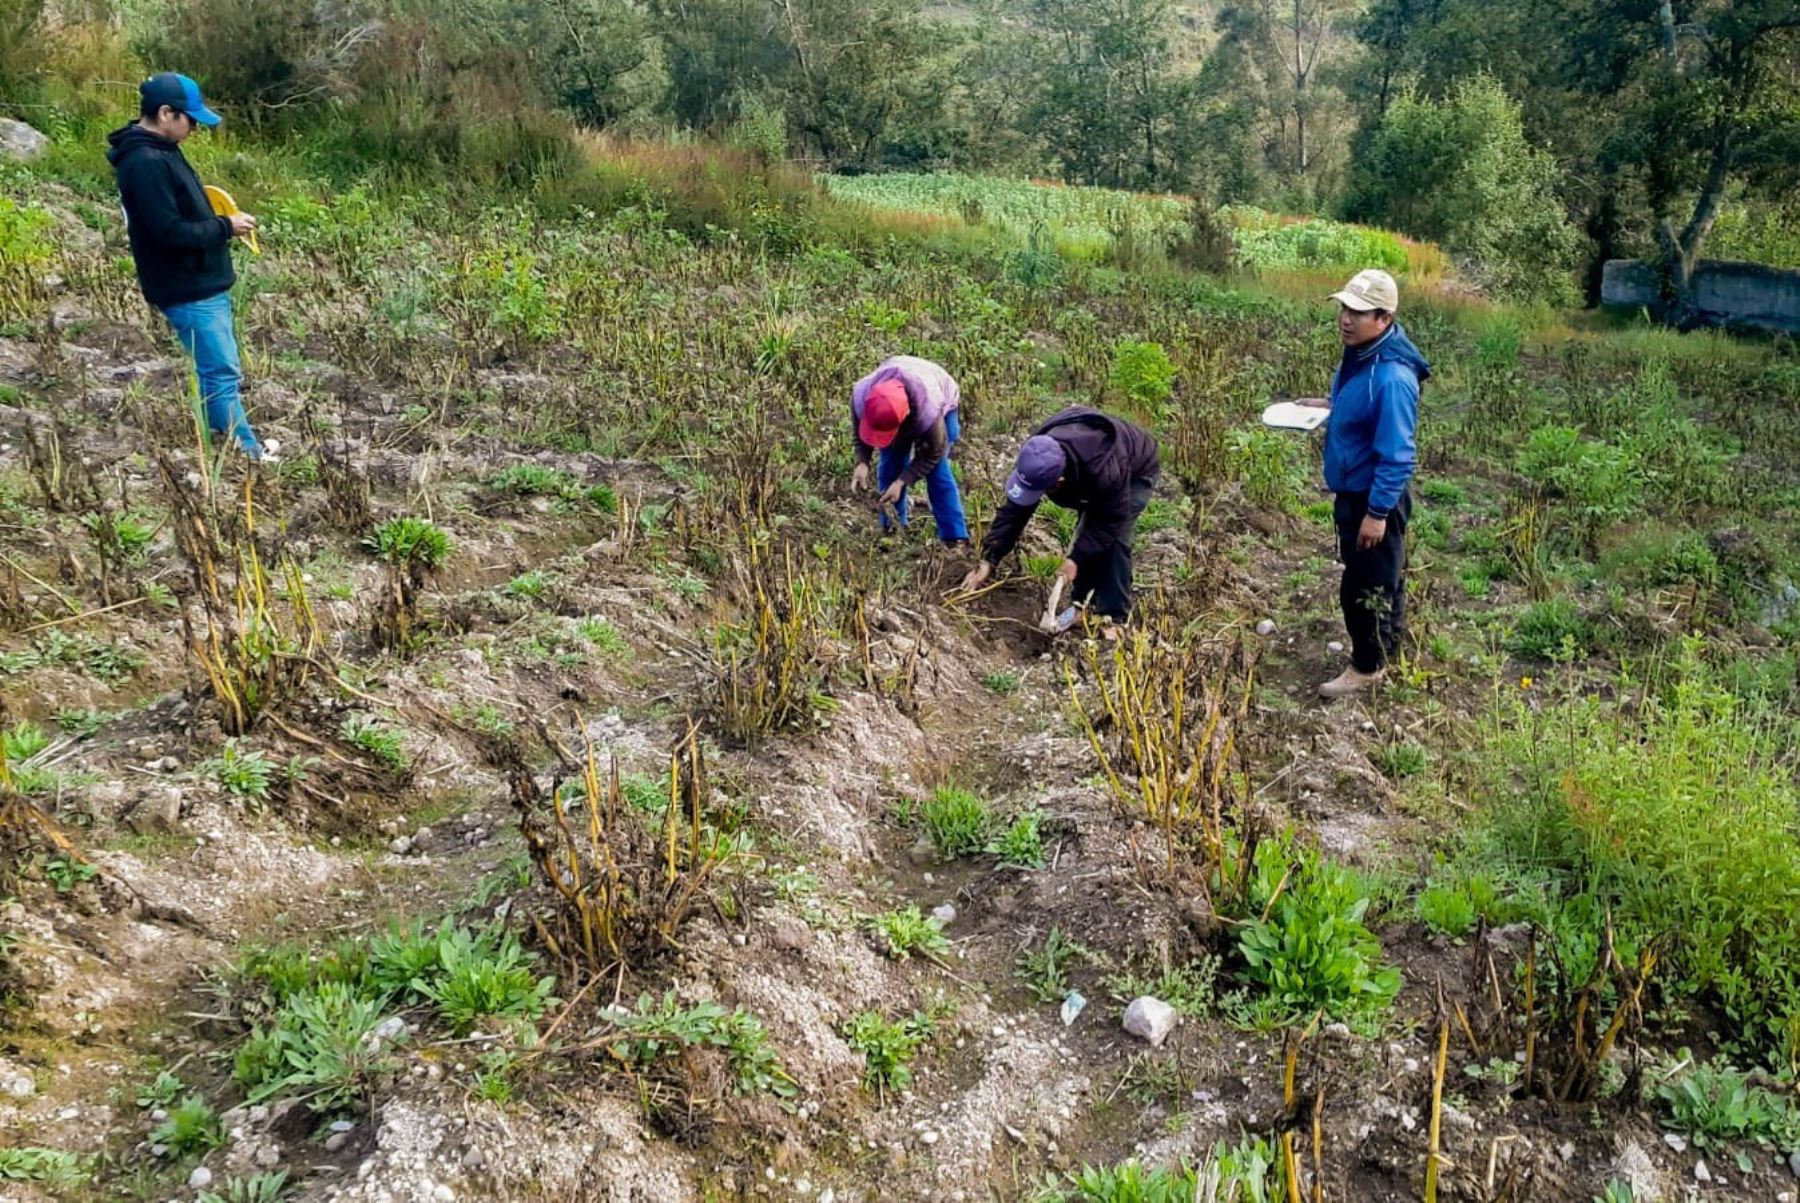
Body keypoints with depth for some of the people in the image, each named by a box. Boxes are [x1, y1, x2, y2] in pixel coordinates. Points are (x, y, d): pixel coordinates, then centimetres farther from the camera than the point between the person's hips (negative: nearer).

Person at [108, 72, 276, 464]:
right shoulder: (145, 162, -21)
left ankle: (240, 444, 28)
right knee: (221, 373, -5)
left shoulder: (157, 151, 12)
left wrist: (219, 224, 6)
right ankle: (245, 453, 2)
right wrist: (225, 227, -16)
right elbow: (168, 232, -25)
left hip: (201, 283, 11)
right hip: (188, 291, -11)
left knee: (221, 369, 18)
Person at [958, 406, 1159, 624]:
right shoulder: (1035, 460, -30)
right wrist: (988, 560, -27)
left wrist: (1076, 559, -34)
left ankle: (1115, 616, -11)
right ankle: (1082, 603, 15)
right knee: (1088, 532, -1)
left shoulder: (1104, 471, -48)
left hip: (1137, 470, -6)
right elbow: (1013, 511, -23)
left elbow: (1112, 520, -33)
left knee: (1114, 539, -18)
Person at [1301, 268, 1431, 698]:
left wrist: (1378, 512, -25)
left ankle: (1367, 667, 21)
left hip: (1374, 497, -10)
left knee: (1365, 585, 4)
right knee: (1381, 576, 25)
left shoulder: (1391, 377, -30)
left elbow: (1396, 455, -27)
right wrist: (1330, 406, 6)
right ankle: (1389, 644, 43)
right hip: (1352, 490, 10)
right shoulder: (1359, 355, -1)